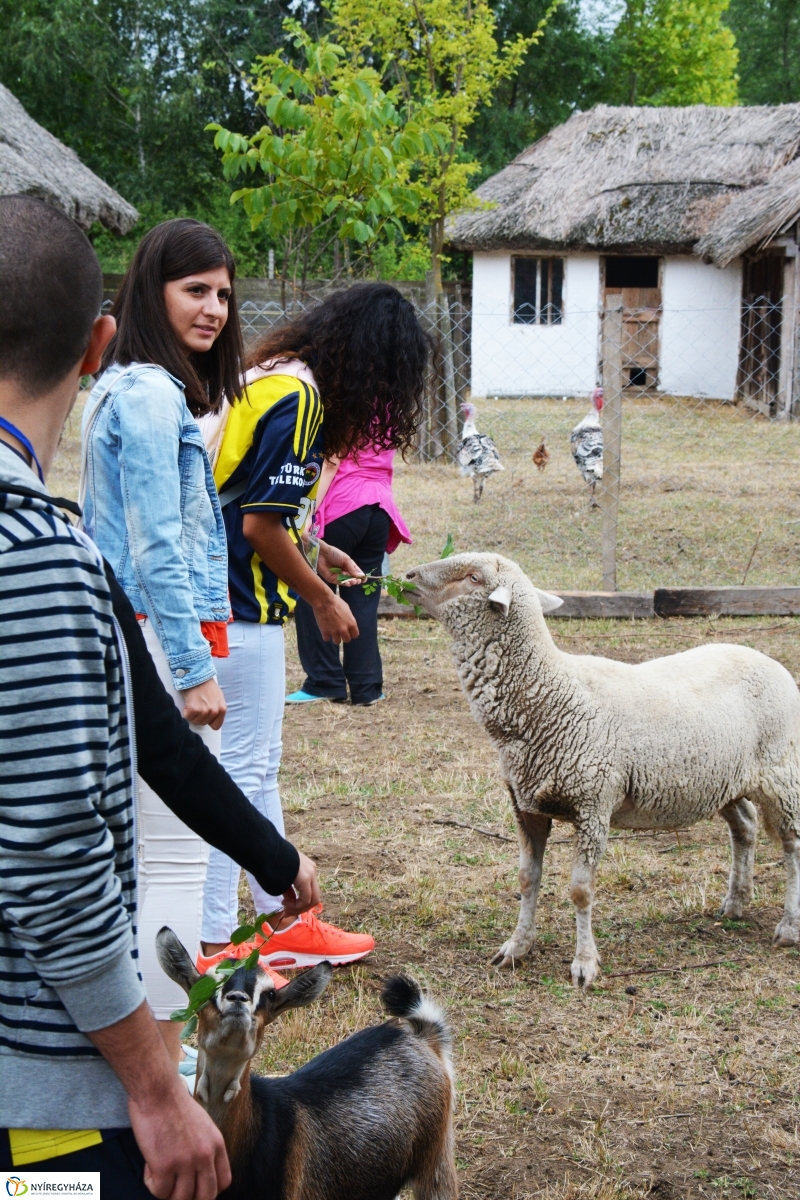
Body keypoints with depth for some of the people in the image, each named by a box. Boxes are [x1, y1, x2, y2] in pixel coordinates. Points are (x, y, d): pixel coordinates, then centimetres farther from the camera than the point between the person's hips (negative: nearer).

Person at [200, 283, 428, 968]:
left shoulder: (276, 374, 12)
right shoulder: (298, 399, -18)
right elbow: (261, 525, -20)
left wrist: (315, 554, 17)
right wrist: (322, 599, -7)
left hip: (227, 599, 10)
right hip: (239, 612, -10)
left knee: (257, 768, 16)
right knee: (239, 771, -4)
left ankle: (284, 923, 27)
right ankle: (210, 949, 3)